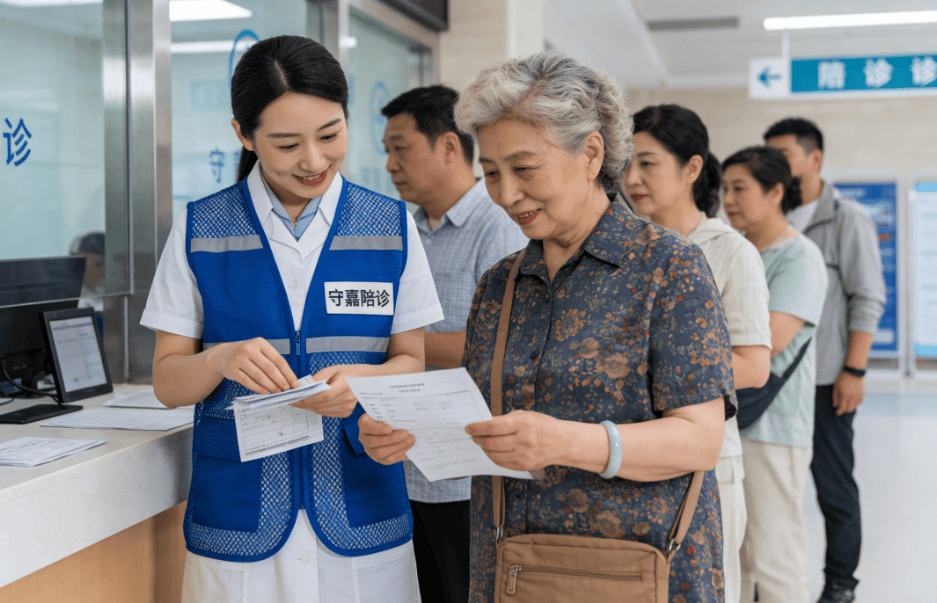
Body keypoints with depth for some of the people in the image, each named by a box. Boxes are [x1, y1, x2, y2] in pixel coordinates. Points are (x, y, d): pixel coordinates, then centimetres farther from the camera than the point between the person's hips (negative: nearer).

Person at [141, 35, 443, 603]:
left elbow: (410, 361, 5)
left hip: (361, 511, 1)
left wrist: (361, 379, -17)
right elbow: (167, 382, 1)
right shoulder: (200, 231, -1)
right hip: (238, 515, 0)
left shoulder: (392, 226, 1)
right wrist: (221, 360, -21)